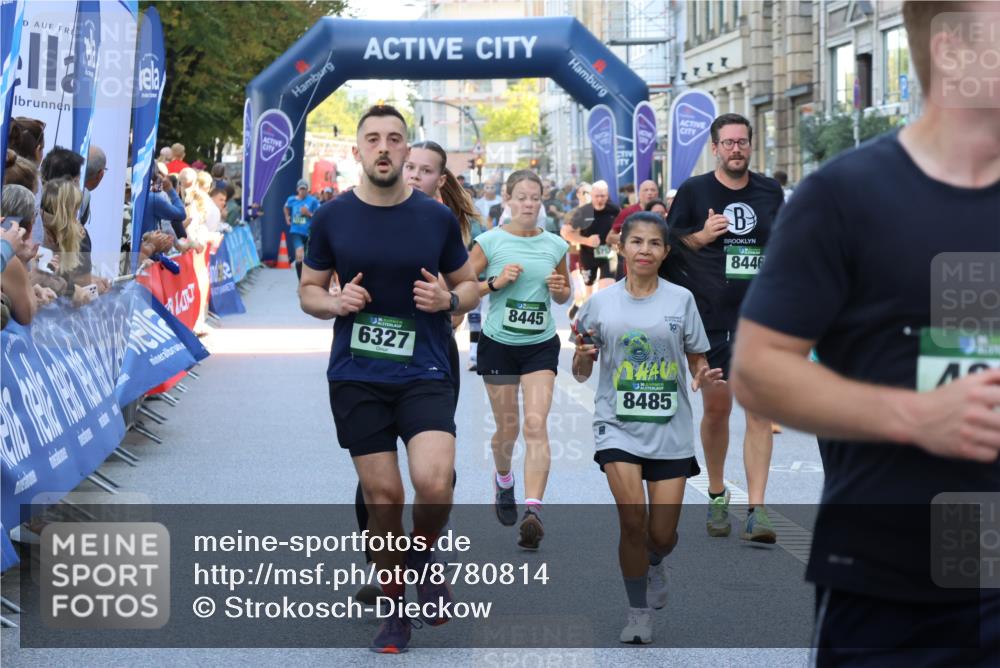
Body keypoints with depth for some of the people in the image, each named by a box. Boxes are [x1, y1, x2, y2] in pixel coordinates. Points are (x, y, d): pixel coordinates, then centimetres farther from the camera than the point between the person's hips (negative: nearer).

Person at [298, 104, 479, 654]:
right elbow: (308, 291, 12)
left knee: (433, 483, -21)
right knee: (382, 497, 2)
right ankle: (396, 609, 21)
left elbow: (469, 284, 13)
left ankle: (424, 554, 12)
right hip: (355, 377, 1)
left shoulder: (437, 217, 2)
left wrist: (448, 299, -10)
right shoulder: (331, 218, 2)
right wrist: (336, 303, -10)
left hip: (424, 372, -1)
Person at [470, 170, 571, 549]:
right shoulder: (490, 242, -4)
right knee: (507, 428, 9)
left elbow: (564, 297, 17)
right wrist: (495, 282, -17)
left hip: (541, 345, 1)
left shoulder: (555, 245, 4)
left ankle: (533, 511, -21)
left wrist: (559, 288, -5)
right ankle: (503, 479, 42)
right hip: (498, 344, -1)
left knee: (536, 424, -15)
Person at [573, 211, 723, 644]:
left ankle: (654, 563, 40)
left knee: (662, 534, 2)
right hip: (618, 424, -1)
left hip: (670, 429, 1)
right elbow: (581, 374, 6)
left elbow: (697, 363, 8)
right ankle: (638, 613, 3)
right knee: (632, 516, -16)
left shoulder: (681, 300, 1)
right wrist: (582, 355, -16)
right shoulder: (601, 304, 1)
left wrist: (705, 379, -14)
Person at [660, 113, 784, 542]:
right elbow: (669, 245, 2)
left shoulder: (770, 192, 9)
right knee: (716, 408, 7)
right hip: (711, 316, -1)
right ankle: (717, 496, 28)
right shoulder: (693, 191, 1)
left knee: (759, 410, -8)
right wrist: (702, 236, -15)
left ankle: (756, 511, -10)